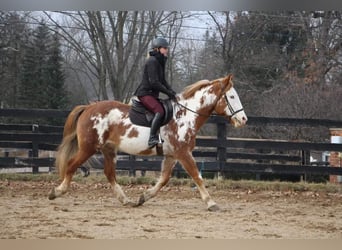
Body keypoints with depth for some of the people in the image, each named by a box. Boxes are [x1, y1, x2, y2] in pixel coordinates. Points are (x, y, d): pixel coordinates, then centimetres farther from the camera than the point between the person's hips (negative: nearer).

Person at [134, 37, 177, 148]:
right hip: (145, 93, -11)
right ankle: (152, 139, -35)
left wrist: (171, 91, 5)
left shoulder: (160, 62, 15)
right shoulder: (152, 61, -15)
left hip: (153, 94, 11)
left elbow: (162, 81, 21)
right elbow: (154, 82, -21)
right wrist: (168, 92, -17)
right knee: (159, 111, -29)